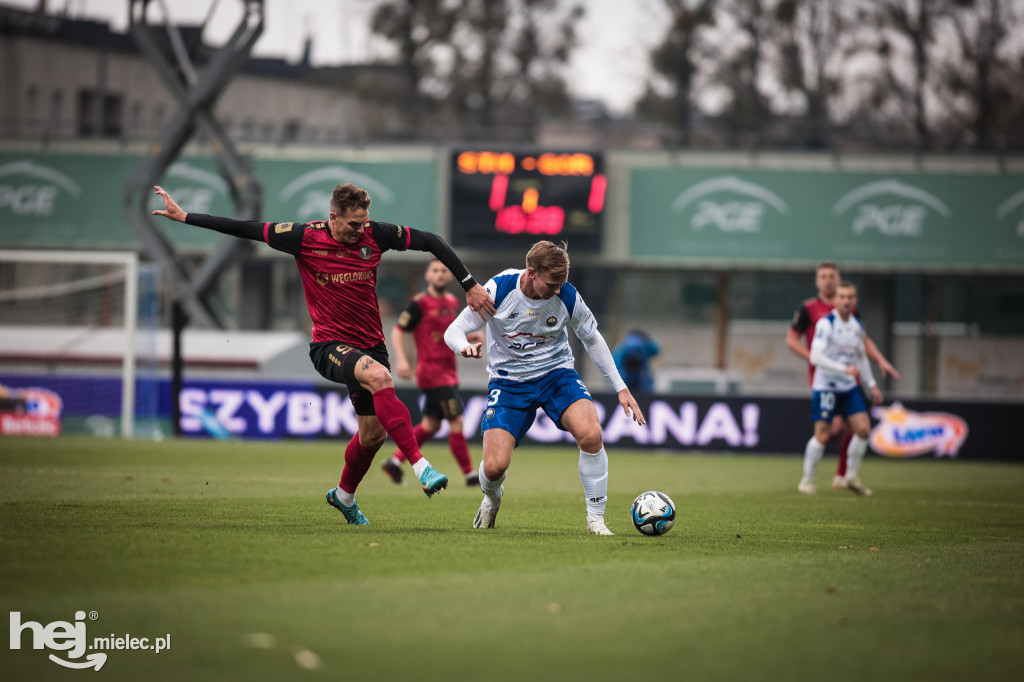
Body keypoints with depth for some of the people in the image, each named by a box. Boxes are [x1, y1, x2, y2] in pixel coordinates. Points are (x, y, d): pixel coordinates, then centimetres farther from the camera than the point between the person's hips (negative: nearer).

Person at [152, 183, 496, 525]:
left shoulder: (376, 235, -5)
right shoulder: (306, 238, -12)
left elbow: (432, 242, 4)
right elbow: (246, 229, -5)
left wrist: (470, 286, 2)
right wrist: (183, 216, -4)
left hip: (370, 343, 5)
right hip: (329, 345, -5)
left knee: (374, 434, 10)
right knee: (379, 377, -34)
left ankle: (344, 495, 39)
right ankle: (421, 467, -39)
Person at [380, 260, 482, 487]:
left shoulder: (452, 302, 12)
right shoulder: (420, 303, -9)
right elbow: (398, 331, -8)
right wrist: (401, 359, -21)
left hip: (448, 372, 8)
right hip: (431, 372, -8)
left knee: (431, 424, 12)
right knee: (457, 422, -10)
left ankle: (394, 462, 22)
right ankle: (470, 475, -4)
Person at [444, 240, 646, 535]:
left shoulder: (567, 296, -13)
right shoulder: (499, 289, -19)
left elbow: (592, 340, 5)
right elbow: (453, 331, -13)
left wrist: (621, 388, 5)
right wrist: (465, 346, -38)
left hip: (556, 373, 1)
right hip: (508, 380, -1)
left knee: (591, 434, -28)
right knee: (494, 467, -15)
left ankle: (596, 518, -11)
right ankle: (492, 499, 26)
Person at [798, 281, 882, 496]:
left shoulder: (857, 325, 8)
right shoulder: (826, 324, -15)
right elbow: (815, 357, -24)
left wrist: (872, 385, 19)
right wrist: (844, 369, -29)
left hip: (849, 387, 6)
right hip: (825, 387, -6)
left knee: (863, 428, -4)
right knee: (822, 435, -8)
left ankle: (852, 477, 12)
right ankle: (807, 480, 7)